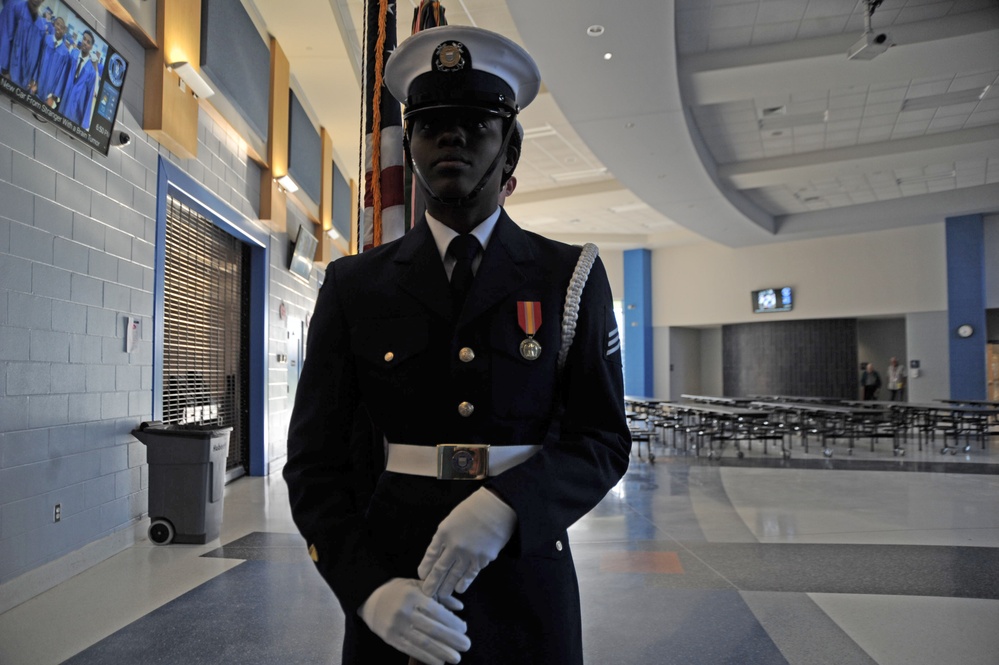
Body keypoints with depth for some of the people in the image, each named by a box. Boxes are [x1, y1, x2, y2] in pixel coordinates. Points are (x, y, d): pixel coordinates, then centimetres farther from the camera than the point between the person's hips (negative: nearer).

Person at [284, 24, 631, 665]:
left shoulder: (571, 278, -1)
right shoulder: (354, 286, 0)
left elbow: (604, 440, -2)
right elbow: (315, 460, 0)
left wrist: (505, 506, -19)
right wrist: (369, 587, -15)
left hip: (527, 594, 0)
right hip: (395, 603, 0)